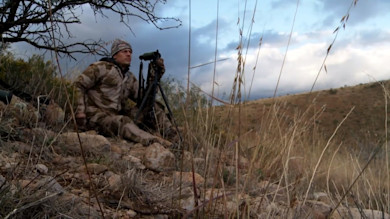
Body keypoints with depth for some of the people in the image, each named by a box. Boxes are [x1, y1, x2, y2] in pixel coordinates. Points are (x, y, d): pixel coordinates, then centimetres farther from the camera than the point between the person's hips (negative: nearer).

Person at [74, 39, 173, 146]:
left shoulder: (130, 78, 15)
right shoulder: (101, 68, -3)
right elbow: (78, 86, -4)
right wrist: (80, 110, -15)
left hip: (116, 114, 7)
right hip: (96, 116, -7)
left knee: (153, 107, -1)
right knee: (123, 122, -38)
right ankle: (153, 141, -56)